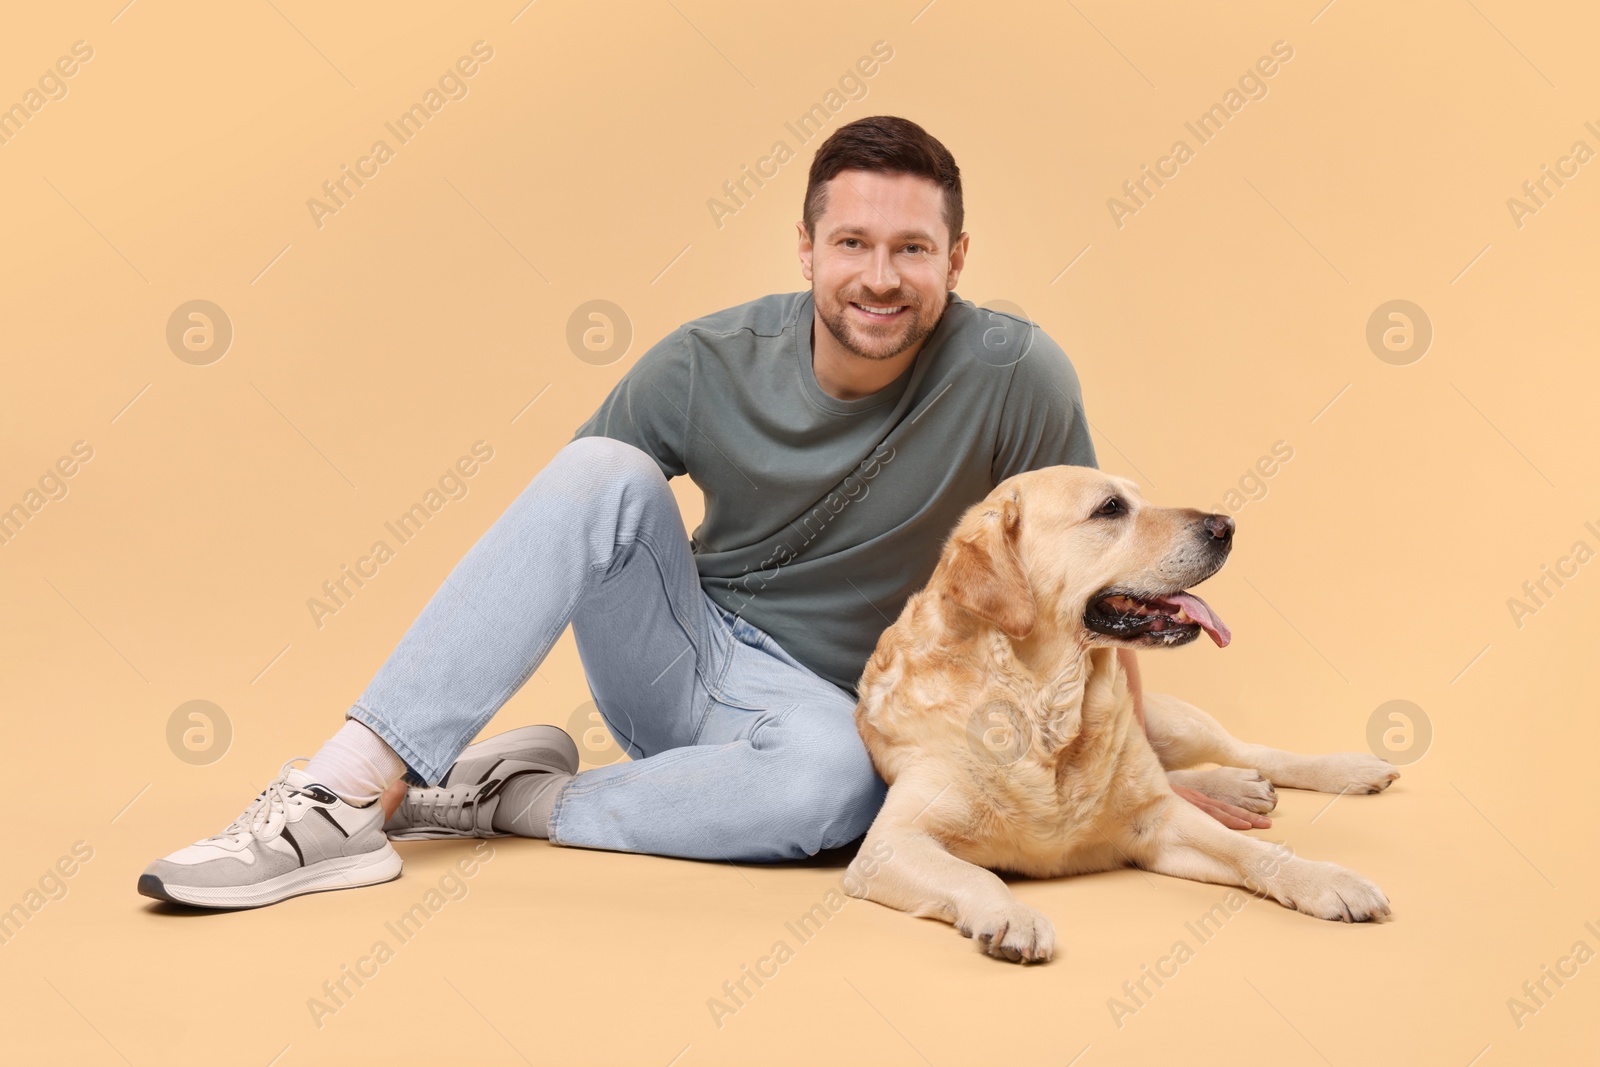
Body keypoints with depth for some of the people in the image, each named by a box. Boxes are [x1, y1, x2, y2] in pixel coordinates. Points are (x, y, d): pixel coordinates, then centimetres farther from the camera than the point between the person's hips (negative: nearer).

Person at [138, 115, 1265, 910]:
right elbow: (559, 517, -2)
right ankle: (352, 789, -29)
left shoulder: (1013, 374, -17)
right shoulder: (712, 361, -10)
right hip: (676, 655, 2)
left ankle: (518, 795, -17)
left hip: (819, 703, -2)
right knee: (606, 473, -26)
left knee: (835, 778, -39)